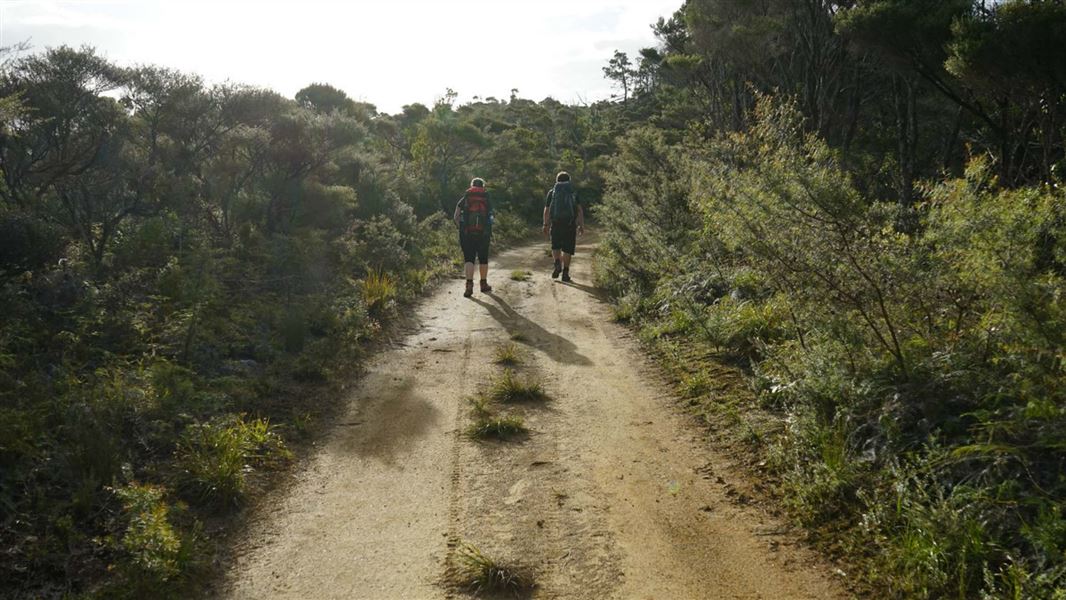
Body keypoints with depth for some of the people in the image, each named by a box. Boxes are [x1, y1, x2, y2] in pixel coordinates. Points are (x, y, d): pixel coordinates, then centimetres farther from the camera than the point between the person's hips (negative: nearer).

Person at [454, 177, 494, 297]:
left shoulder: (464, 199, 3)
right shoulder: (487, 200, 6)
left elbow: (456, 217, -2)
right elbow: (490, 217, 3)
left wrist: (461, 228, 11)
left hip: (467, 234, -1)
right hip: (483, 234, 1)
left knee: (468, 259, 0)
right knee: (483, 259, 14)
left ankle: (469, 285, -16)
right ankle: (484, 285, 24)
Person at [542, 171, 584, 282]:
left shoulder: (551, 192, 10)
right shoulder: (574, 192, 9)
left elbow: (547, 210, 4)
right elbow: (580, 210, 0)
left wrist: (546, 225, 11)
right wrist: (581, 225, 0)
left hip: (556, 223, 0)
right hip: (570, 223, 0)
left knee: (556, 247, 14)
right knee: (567, 249, 6)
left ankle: (557, 264, -11)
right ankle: (565, 272, 0)